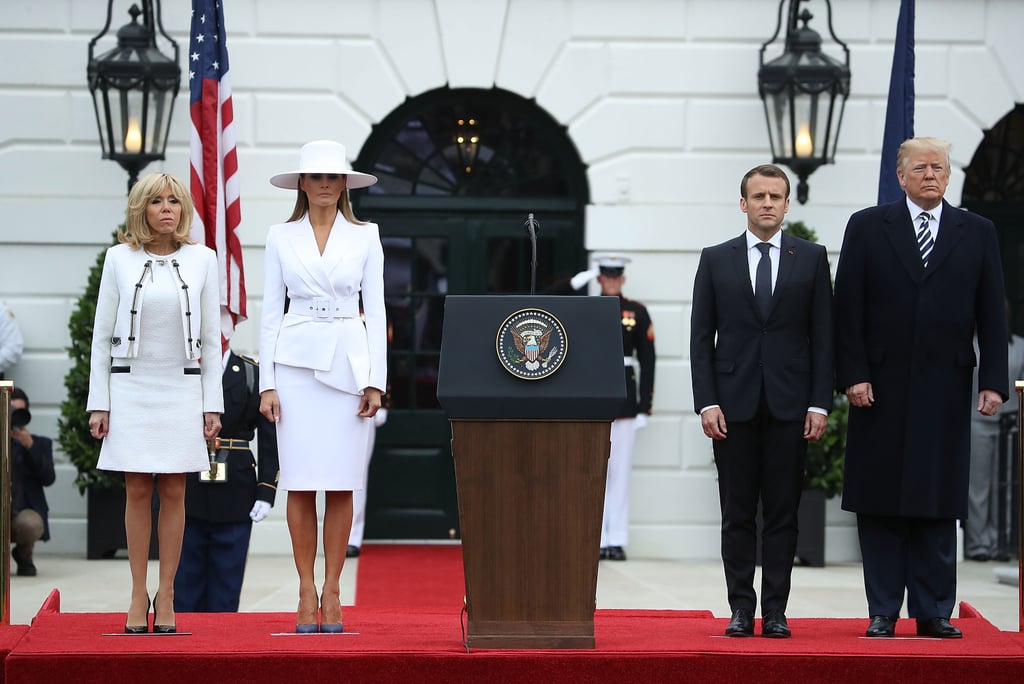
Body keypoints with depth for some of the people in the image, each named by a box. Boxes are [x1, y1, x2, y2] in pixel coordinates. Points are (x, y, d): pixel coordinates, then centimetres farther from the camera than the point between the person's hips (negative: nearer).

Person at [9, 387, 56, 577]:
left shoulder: (40, 444, 11)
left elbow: (48, 479, -4)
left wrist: (29, 446, -15)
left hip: (24, 512, 0)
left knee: (29, 525, -36)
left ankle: (23, 556, 2)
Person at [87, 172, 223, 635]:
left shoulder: (201, 259, 4)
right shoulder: (119, 258, 2)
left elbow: (211, 336, 6)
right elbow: (102, 334, 4)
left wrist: (212, 403, 2)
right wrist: (98, 403, 0)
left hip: (182, 388, 0)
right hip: (131, 388, 0)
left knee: (173, 493, 1)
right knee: (137, 491, 1)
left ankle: (166, 596, 7)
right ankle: (138, 596, 6)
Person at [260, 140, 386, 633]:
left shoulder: (365, 237, 6)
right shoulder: (281, 238, 7)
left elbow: (375, 311, 5)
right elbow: (271, 313, 6)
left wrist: (376, 382, -2)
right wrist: (267, 383, -1)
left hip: (348, 362, 0)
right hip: (296, 363, 0)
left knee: (341, 485, 0)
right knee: (300, 484, -1)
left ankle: (332, 591, 7)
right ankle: (306, 592, 5)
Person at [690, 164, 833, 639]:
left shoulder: (811, 258, 7)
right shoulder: (715, 260, 7)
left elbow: (823, 336, 4)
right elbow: (701, 337, 4)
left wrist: (820, 403, -4)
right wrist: (707, 402, -5)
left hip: (790, 405, 0)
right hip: (733, 404, 0)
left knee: (782, 513, 2)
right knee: (737, 514, 3)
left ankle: (775, 611, 6)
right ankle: (741, 609, 8)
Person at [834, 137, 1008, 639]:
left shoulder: (978, 233, 9)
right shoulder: (867, 227, 5)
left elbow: (991, 314, 6)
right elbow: (848, 309, 1)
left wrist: (993, 381, -1)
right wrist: (853, 374, -7)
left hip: (945, 390, 1)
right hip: (882, 388, -1)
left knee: (939, 504, 3)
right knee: (880, 505, 2)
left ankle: (933, 613, 9)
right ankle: (883, 612, 8)